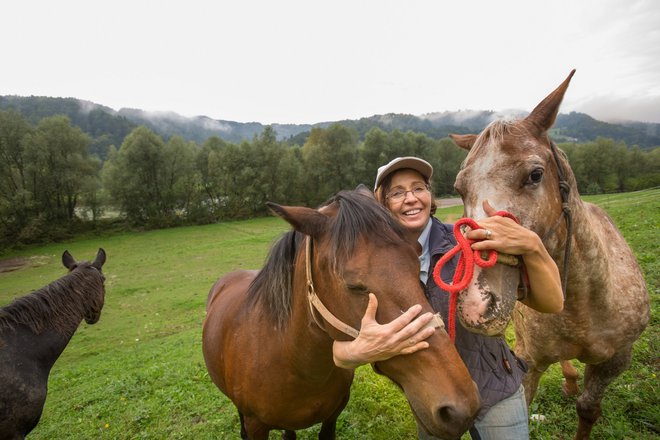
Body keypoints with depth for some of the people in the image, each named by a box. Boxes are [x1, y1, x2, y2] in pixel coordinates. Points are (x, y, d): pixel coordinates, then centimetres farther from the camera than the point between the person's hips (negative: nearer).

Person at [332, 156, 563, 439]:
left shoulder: (466, 242, -21)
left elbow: (552, 304, -21)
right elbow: (340, 353, -22)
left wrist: (532, 245, -40)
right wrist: (363, 350, -45)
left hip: (494, 391, -1)